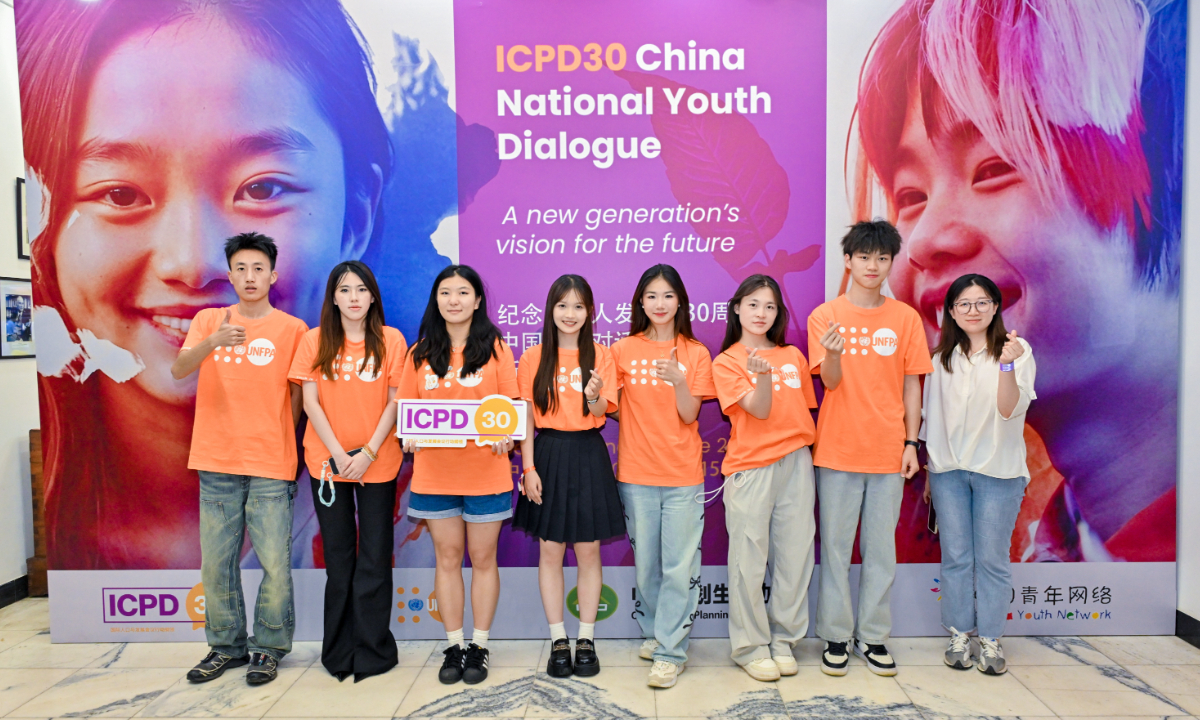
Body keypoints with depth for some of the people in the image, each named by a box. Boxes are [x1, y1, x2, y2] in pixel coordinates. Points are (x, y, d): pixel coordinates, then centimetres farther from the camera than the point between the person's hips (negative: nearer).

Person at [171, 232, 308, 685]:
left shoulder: (293, 329, 2)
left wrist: (282, 443, 4)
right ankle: (226, 646, 24)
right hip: (217, 461, 2)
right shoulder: (208, 320, 8)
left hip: (270, 465, -2)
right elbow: (179, 370, -9)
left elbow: (297, 394, 8)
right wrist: (212, 342, -27)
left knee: (274, 563, -2)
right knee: (216, 561, 8)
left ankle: (269, 648, 15)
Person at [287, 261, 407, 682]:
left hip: (378, 463, -1)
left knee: (374, 558, 3)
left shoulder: (391, 341, 0)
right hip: (327, 461, 1)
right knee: (338, 556, 10)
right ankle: (339, 652, 23)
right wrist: (338, 453, -10)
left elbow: (395, 402, -2)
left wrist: (368, 452, -11)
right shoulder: (314, 342, 3)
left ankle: (373, 650, 16)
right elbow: (310, 402, -1)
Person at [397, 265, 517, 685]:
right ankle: (454, 646, 23)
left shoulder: (495, 347, 1)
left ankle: (479, 647, 20)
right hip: (434, 473, 3)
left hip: (486, 472, -2)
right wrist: (410, 437, -12)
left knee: (483, 558, 7)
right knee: (447, 559, 11)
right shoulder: (421, 352, 9)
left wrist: (505, 435, -22)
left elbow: (512, 405, -3)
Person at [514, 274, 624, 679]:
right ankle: (558, 641, 18)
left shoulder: (600, 356, 3)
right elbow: (526, 418, 1)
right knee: (550, 551, 5)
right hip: (548, 454, 0)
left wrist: (594, 396, -28)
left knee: (589, 550, 6)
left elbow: (601, 414, -5)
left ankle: (586, 640, 19)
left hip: (588, 456, 0)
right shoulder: (534, 357, 2)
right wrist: (529, 468, -7)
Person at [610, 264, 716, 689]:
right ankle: (654, 632, 30)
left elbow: (689, 414, -5)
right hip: (636, 473, 1)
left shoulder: (695, 354, 2)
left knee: (679, 566, -1)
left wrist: (678, 380, -21)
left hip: (682, 476, -1)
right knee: (646, 562, 11)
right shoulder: (623, 351, 4)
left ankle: (671, 652, 8)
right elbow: (612, 409, 8)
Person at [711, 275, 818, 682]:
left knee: (795, 554, 7)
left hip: (796, 463, 4)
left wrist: (807, 451, 8)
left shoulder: (793, 356, 12)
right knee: (749, 560, 0)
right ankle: (750, 647, 14)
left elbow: (805, 410, 17)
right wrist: (762, 376, -28)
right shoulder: (726, 362, 0)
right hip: (750, 467, -4)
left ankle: (784, 640, 22)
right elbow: (759, 411, -10)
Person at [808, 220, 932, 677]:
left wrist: (911, 442, 2)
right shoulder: (825, 316, -1)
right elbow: (830, 381, -10)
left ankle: (873, 637, 21)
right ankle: (835, 637, 16)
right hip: (838, 450, -2)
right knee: (835, 548, 5)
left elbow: (911, 385, 8)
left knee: (881, 549, 8)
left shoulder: (906, 318, 5)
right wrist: (833, 355, -32)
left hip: (888, 451, 2)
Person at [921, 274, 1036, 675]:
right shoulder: (942, 358, 8)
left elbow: (1010, 410, -15)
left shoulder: (1016, 351, -2)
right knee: (955, 557, 7)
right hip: (948, 469, 3)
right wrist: (929, 472, 12)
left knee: (992, 559, 3)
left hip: (999, 471, -2)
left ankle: (990, 639, 16)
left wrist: (1007, 365, -30)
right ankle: (959, 635, 19)